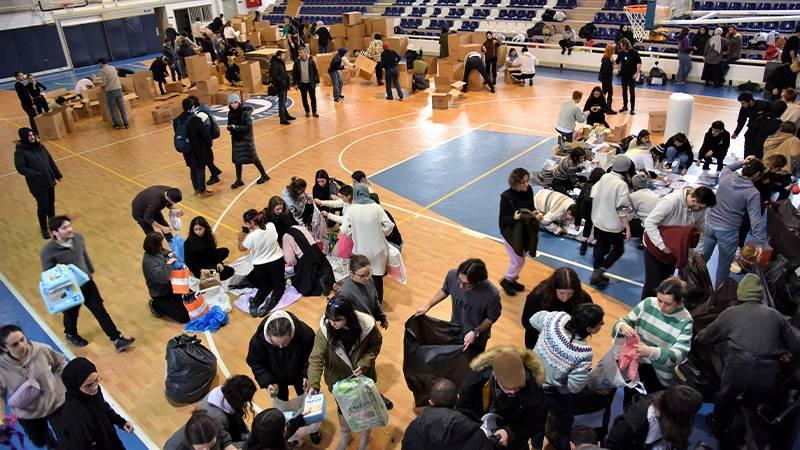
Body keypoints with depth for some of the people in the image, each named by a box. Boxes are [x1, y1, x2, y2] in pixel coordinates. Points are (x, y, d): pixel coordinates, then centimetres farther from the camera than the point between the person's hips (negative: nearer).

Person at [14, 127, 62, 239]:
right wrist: (36, 175, -28)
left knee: (51, 204, 18)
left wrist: (58, 174, 15)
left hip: (49, 181, 6)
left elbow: (50, 161, 12)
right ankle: (44, 228, 21)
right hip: (37, 185, -6)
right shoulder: (20, 152, -12)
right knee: (43, 207, 2)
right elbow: (21, 168, -18)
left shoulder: (40, 146, 6)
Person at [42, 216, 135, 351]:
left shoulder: (78, 237, -11)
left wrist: (91, 271, 19)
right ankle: (71, 335, 53)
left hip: (86, 282, 4)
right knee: (71, 315, 21)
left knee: (100, 311, 7)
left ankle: (117, 339, 13)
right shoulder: (48, 251, -25)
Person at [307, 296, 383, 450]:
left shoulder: (366, 325, -30)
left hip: (363, 376, 0)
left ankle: (365, 435, 55)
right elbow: (316, 358, -28)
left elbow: (376, 345, -10)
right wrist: (313, 384, -39)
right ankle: (345, 435, 56)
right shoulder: (325, 329, -29)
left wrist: (364, 364, -24)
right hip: (339, 378, 0)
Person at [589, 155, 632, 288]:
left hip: (598, 221, 6)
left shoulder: (604, 177, -4)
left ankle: (597, 273, 28)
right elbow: (622, 209, -22)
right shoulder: (622, 184, -22)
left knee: (601, 247, 20)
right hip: (612, 224, -6)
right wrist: (628, 228, -17)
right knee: (618, 249, 12)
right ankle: (599, 272, 0)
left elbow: (593, 195, 5)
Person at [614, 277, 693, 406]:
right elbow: (623, 322, -2)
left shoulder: (685, 321, -14)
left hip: (661, 371, -1)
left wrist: (652, 352, -37)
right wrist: (623, 326, -27)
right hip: (637, 361, 1)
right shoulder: (648, 303, -8)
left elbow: (679, 355, -19)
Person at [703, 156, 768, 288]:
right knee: (724, 264, 16)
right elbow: (756, 220, -19)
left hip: (709, 223, 5)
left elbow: (727, 168, 25)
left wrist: (741, 162, 19)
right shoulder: (753, 193, -16)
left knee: (702, 258, 21)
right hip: (728, 231, -5)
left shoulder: (726, 177, -4)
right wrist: (760, 243, -19)